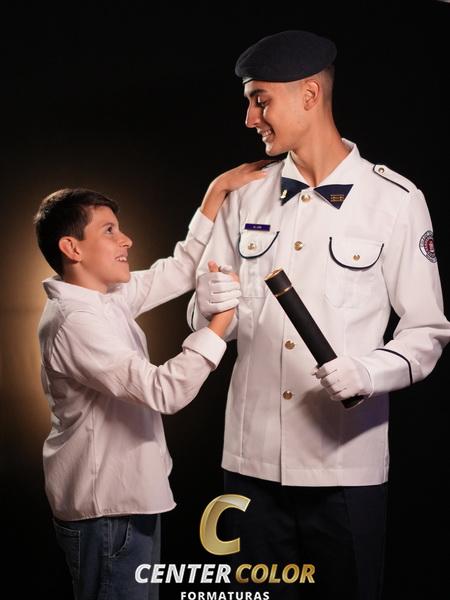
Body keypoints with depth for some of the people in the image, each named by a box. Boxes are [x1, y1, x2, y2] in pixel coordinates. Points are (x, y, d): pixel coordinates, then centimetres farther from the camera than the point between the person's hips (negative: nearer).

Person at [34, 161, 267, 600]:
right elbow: (165, 392, -31)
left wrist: (218, 190, 8)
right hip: (106, 506, -10)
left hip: (122, 494, 10)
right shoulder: (77, 321, -24)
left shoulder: (107, 296, 5)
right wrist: (223, 312, -27)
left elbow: (181, 271, 13)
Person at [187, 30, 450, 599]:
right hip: (252, 457, 3)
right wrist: (214, 308, -13)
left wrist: (369, 372, -19)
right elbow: (205, 316, 10)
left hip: (347, 463, -3)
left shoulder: (394, 200, -3)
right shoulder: (247, 198, 8)